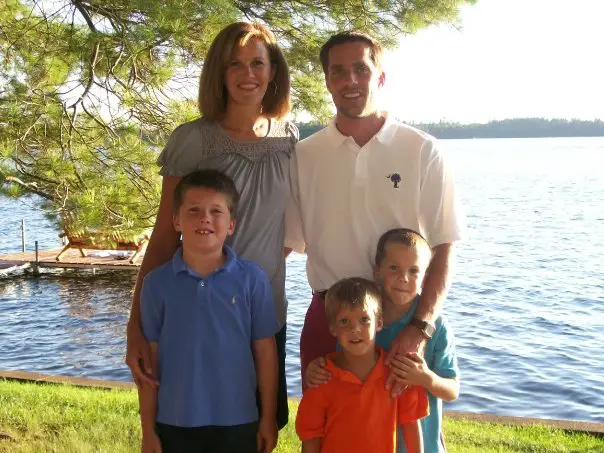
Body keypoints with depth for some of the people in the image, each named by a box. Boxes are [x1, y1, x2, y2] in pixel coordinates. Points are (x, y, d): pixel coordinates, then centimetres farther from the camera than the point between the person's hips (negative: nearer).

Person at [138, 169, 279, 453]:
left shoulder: (252, 278, -7)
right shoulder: (157, 282, -5)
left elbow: (265, 351, -1)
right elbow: (149, 359, 0)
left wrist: (269, 418, 2)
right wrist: (148, 428, 1)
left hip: (236, 422, 0)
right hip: (175, 423, 1)